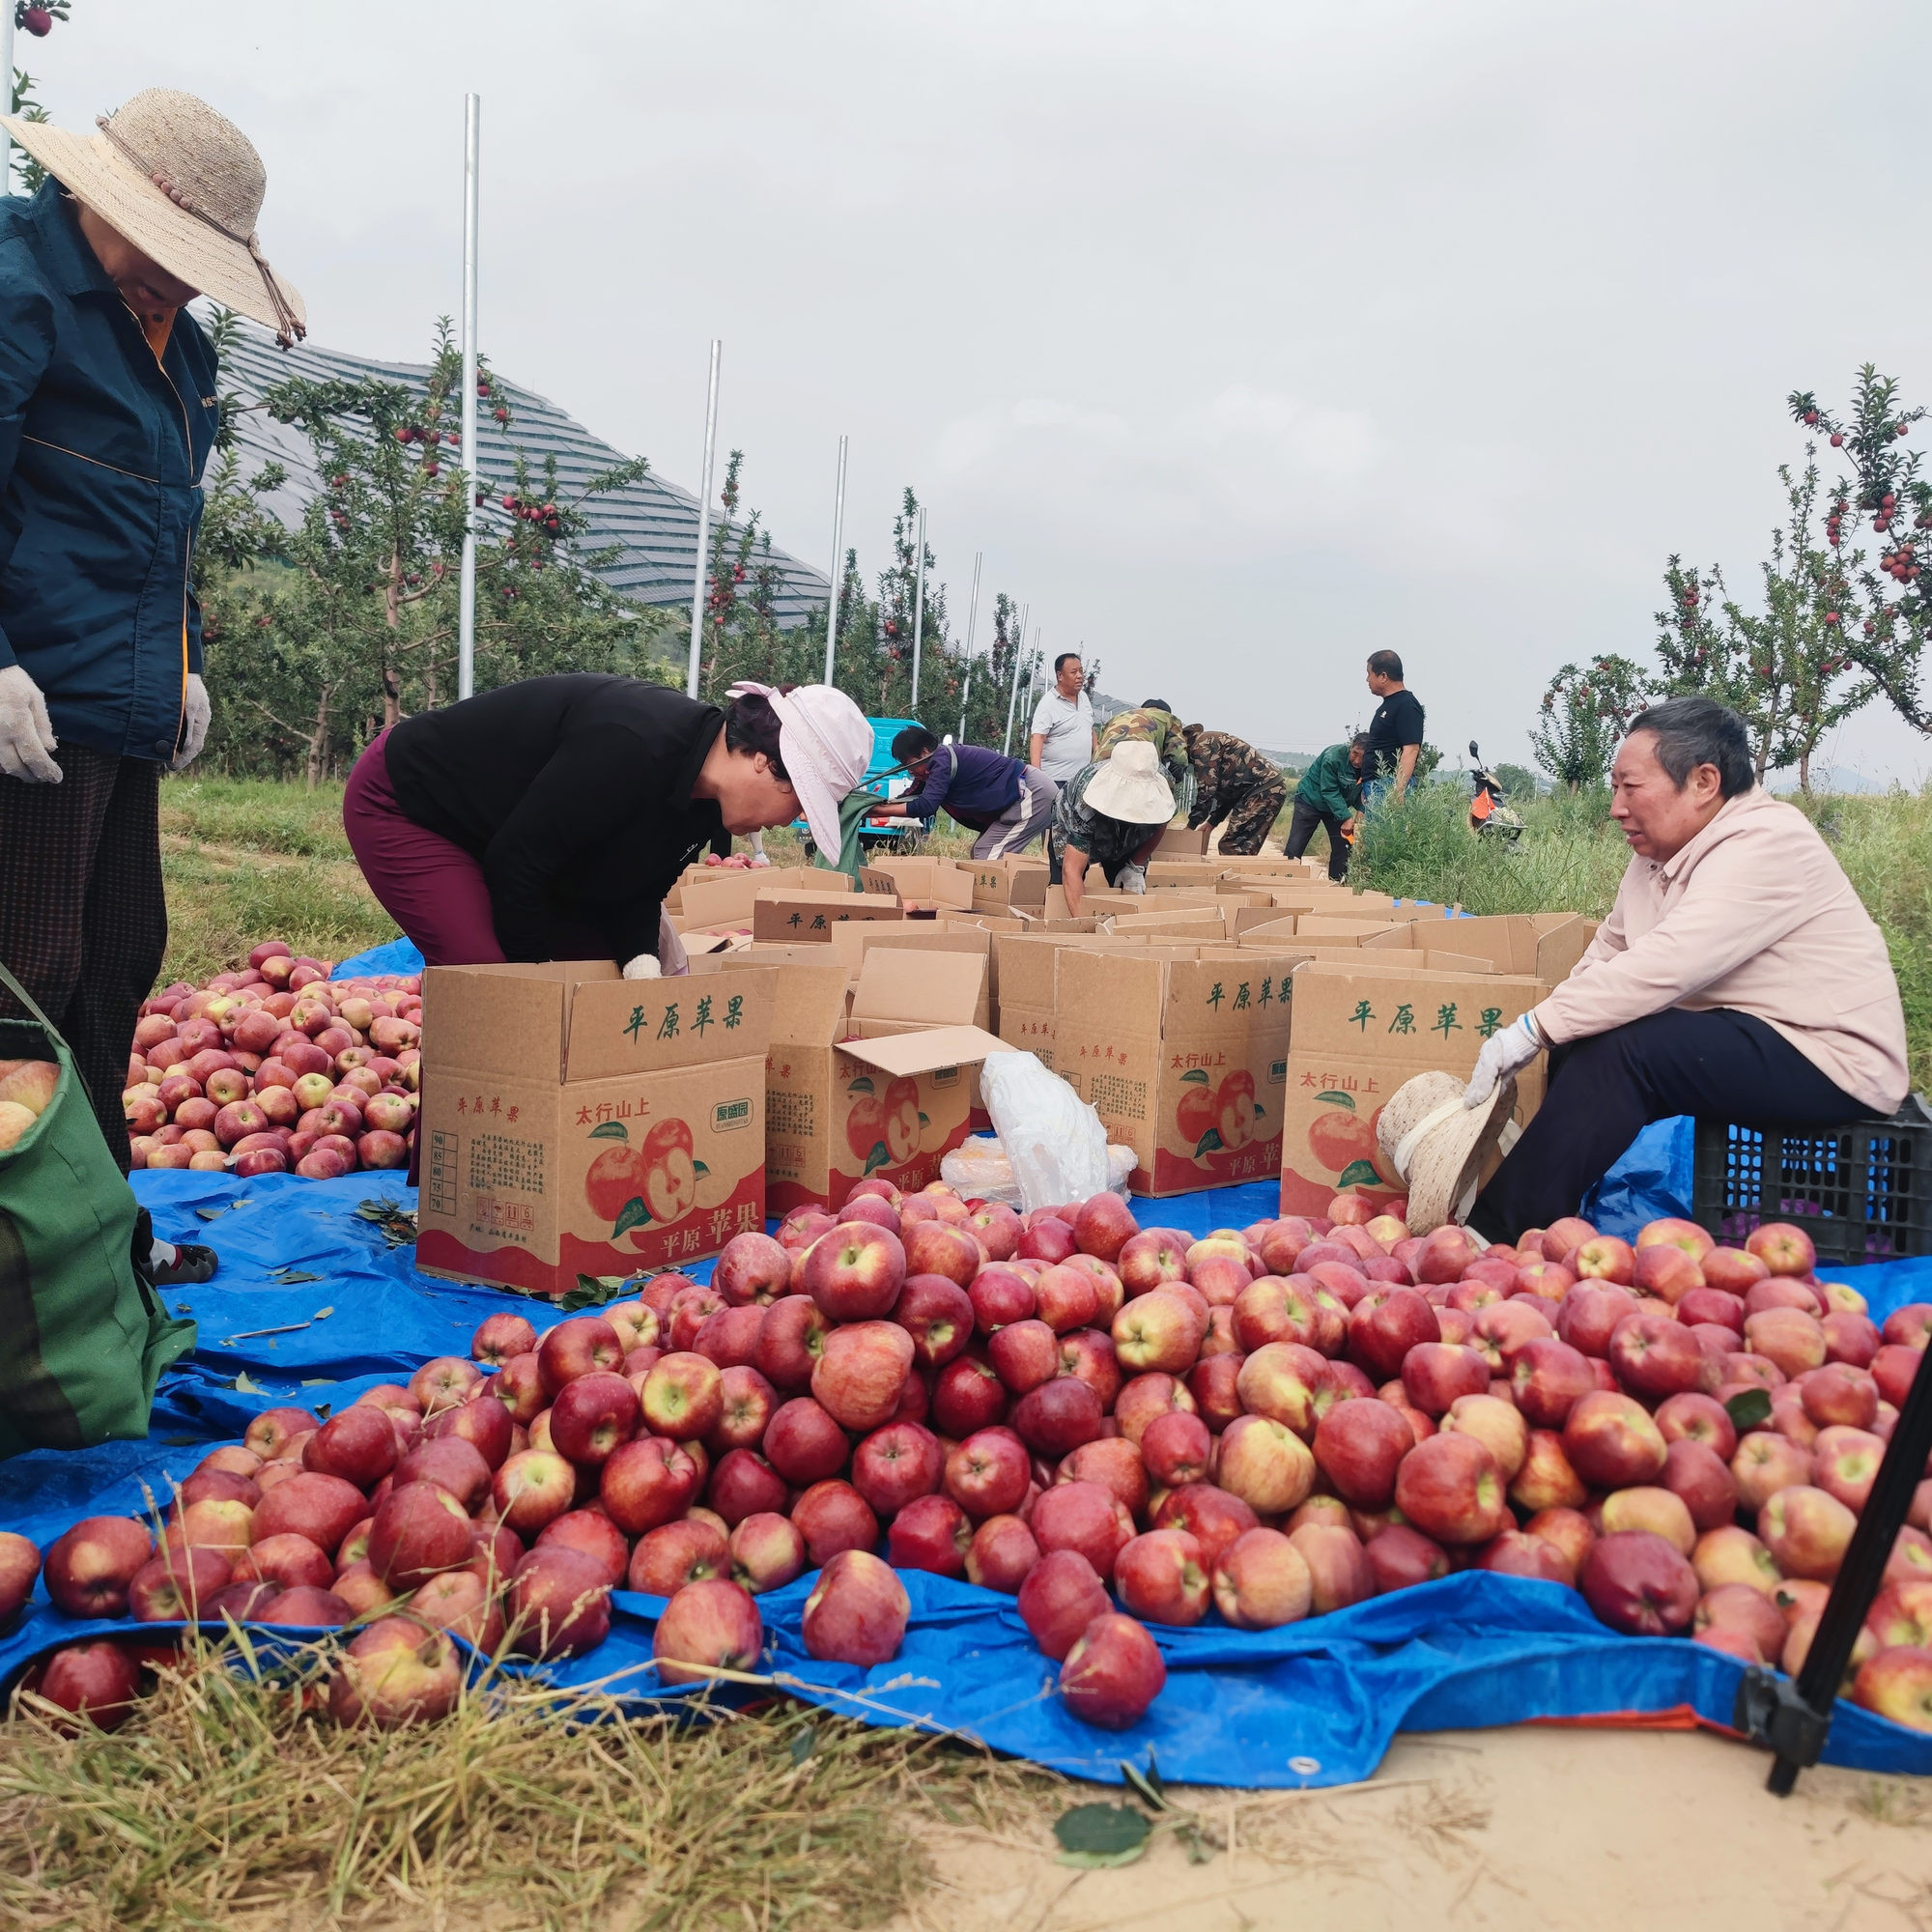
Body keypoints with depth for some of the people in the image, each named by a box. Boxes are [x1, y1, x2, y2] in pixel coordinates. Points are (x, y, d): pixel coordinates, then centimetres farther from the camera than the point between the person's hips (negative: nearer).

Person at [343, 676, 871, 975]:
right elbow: (515, 871, -31)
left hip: (490, 827, 9)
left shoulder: (703, 797, -8)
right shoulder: (631, 748, -38)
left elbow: (634, 890, 0)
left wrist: (640, 960, -19)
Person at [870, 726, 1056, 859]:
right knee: (981, 852, 11)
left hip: (1034, 793, -10)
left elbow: (924, 807, -25)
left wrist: (880, 811, -17)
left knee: (988, 857, -12)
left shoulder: (941, 761, -19)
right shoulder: (942, 758, 10)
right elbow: (913, 795, 16)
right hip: (1026, 793, 10)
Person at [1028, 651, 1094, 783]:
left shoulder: (1084, 697, 11)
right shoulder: (1048, 704, -12)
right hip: (1055, 778, -7)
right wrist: (1035, 773, -33)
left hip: (1082, 776, 7)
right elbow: (1037, 738, -20)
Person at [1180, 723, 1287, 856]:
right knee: (1244, 848, 11)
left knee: (1231, 848, -10)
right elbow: (1225, 790, 24)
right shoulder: (1210, 742, 23)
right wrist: (1211, 823, 21)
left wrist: (1191, 825, -2)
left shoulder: (1200, 745, -8)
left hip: (1264, 788, -10)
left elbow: (1207, 789, -12)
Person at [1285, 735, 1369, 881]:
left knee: (1342, 845, -1)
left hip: (1338, 805, 5)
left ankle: (1337, 882, 7)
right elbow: (1329, 791, -29)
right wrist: (1346, 817, -34)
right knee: (1295, 847, -10)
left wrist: (1362, 810, -23)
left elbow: (1357, 793, -2)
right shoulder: (1333, 757, -31)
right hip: (1310, 800, -5)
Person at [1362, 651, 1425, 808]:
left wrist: (1398, 791, -28)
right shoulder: (1387, 705, 19)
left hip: (1391, 787, -10)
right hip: (1375, 788, 10)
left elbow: (1411, 750, -19)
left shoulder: (1406, 705, -11)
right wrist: (1366, 787, 21)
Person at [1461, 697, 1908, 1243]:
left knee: (1620, 1049, -24)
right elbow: (1609, 952, 7)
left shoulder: (1765, 844, -21)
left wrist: (1531, 1029, -29)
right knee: (1580, 1041, -3)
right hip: (1742, 1036, 9)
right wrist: (1553, 1023, -11)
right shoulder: (1657, 855, 8)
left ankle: (1497, 1236, -22)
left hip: (1831, 1059, -9)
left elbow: (1664, 967, -30)